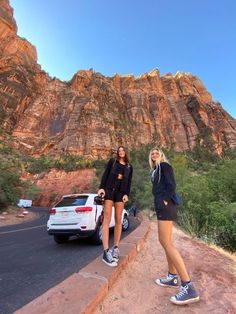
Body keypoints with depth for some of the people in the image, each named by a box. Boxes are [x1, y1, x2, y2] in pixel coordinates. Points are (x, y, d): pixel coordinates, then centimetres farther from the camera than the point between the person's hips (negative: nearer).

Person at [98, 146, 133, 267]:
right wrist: (101, 187, -10)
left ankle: (116, 247, 14)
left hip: (121, 192, 3)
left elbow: (129, 182, 10)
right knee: (107, 218, -7)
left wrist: (126, 194, -4)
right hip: (109, 189, -2)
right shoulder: (112, 161, 10)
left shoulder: (129, 166, 16)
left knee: (118, 220, 3)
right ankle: (106, 251, -7)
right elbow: (105, 174, 3)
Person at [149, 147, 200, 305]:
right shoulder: (155, 170, 22)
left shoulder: (164, 165, -3)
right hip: (161, 207, 10)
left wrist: (165, 201, -17)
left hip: (165, 206, -10)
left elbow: (172, 185, -14)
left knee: (166, 243, -12)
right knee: (166, 241, 13)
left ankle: (188, 287, -8)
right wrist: (159, 206, 16)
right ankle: (173, 277, 24)